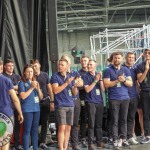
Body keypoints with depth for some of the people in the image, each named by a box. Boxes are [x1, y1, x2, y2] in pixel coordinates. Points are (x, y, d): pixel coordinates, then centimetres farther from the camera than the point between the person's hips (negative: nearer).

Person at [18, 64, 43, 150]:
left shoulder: (35, 82, 16)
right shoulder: (22, 83, -1)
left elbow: (41, 97, 13)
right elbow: (23, 96, -13)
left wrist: (38, 88, -5)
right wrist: (32, 87, -13)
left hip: (36, 108, 5)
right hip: (27, 109, -5)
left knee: (35, 130, 8)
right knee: (27, 130, -6)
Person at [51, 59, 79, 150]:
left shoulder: (70, 77, 12)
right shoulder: (55, 76, -3)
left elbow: (74, 93, 14)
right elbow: (55, 90, -15)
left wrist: (75, 87, -7)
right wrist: (67, 83, -17)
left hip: (70, 105, 5)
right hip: (60, 105, -5)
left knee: (68, 128, 7)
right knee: (62, 128, -11)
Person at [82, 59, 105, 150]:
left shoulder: (99, 75, 8)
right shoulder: (86, 76, -1)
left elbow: (103, 89, 3)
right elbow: (87, 89, -10)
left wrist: (100, 79, -11)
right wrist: (95, 80, -14)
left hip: (100, 102, 3)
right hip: (91, 102, -3)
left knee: (99, 123, 10)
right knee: (91, 124, -6)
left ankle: (99, 141, 18)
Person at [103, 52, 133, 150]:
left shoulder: (126, 70, 10)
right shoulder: (108, 70, 0)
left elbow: (131, 84, 5)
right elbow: (106, 84, -9)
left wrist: (124, 80, -14)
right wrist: (117, 80, -17)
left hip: (125, 98, 3)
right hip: (114, 99, -3)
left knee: (124, 120, 8)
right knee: (115, 121, -1)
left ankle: (123, 139, 15)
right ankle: (115, 141, 1)